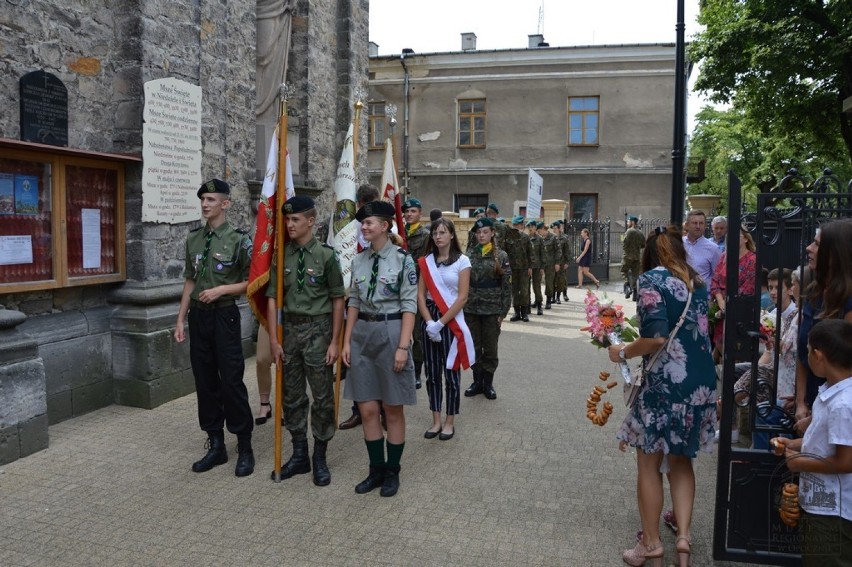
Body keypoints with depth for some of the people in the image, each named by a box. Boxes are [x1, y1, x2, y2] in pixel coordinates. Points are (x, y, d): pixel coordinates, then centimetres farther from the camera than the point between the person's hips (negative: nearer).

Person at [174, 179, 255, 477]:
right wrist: (181, 319, 11)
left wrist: (221, 289, -17)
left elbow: (251, 282, -5)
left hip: (225, 315, -5)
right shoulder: (193, 238, 9)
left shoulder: (239, 239, -7)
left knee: (231, 382, -2)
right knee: (205, 381, 11)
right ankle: (215, 445, 24)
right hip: (198, 316, 6)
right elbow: (189, 281, 13)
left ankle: (244, 449, 13)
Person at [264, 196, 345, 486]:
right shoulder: (282, 256, 2)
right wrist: (273, 340, 0)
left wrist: (335, 341, -7)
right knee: (292, 395, 13)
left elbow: (337, 300, -6)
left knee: (322, 396, 4)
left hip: (317, 329, -4)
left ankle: (320, 458, 21)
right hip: (290, 328, 4)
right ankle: (299, 455, 29)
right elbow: (272, 298, 3)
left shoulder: (325, 255, -8)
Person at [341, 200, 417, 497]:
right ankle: (376, 469, 26)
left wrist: (403, 346, -15)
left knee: (393, 409, 8)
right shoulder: (358, 260, 7)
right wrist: (347, 341, 7)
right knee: (367, 408, 9)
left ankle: (392, 471, 24)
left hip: (391, 332, -5)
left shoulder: (402, 259, -9)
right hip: (362, 333, 5)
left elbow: (409, 305, -10)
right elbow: (354, 303, 12)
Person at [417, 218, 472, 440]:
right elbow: (420, 295, 2)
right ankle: (436, 420, 20)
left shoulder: (462, 261, -4)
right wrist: (429, 322, -12)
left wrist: (440, 323, -15)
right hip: (429, 320, 4)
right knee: (432, 372, 8)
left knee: (451, 372, 4)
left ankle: (449, 421, 17)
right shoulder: (426, 261, 7)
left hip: (452, 321, -3)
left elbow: (462, 298, -10)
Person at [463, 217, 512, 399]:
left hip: (492, 309, -2)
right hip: (471, 308, 2)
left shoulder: (501, 256, -3)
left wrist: (503, 311, -7)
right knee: (474, 347, 10)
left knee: (490, 348, 7)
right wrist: (461, 306, -1)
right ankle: (477, 381, 24)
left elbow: (507, 285, -3)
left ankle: (488, 383, 21)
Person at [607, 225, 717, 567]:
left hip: (666, 382, -6)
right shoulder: (697, 281, 10)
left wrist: (623, 353, -4)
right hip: (701, 381, 7)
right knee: (680, 460, 21)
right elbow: (698, 330, 15)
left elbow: (656, 338, -20)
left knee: (649, 463, 10)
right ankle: (683, 536, 16)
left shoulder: (651, 279, -10)